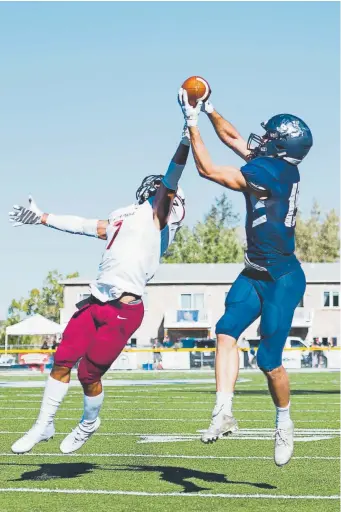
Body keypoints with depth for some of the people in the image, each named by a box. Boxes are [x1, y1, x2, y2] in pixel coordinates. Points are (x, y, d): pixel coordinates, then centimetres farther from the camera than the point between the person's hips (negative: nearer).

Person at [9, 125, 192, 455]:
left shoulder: (159, 216, 1)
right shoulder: (123, 219, 18)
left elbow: (171, 180, -15)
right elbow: (83, 226, 30)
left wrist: (186, 140, -29)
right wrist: (41, 218, 39)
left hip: (123, 312, -6)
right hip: (96, 302, 6)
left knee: (88, 373, -1)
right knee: (62, 362, 4)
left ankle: (89, 423, 27)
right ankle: (44, 426, 19)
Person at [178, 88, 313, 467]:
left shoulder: (271, 171, -20)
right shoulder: (273, 165, 5)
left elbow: (208, 169, -14)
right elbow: (232, 137, 23)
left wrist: (192, 123, -8)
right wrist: (208, 109, 17)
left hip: (282, 279, -9)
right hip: (255, 274, 9)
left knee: (269, 360, -2)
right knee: (227, 330, -11)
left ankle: (284, 423, 20)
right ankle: (224, 412, -17)